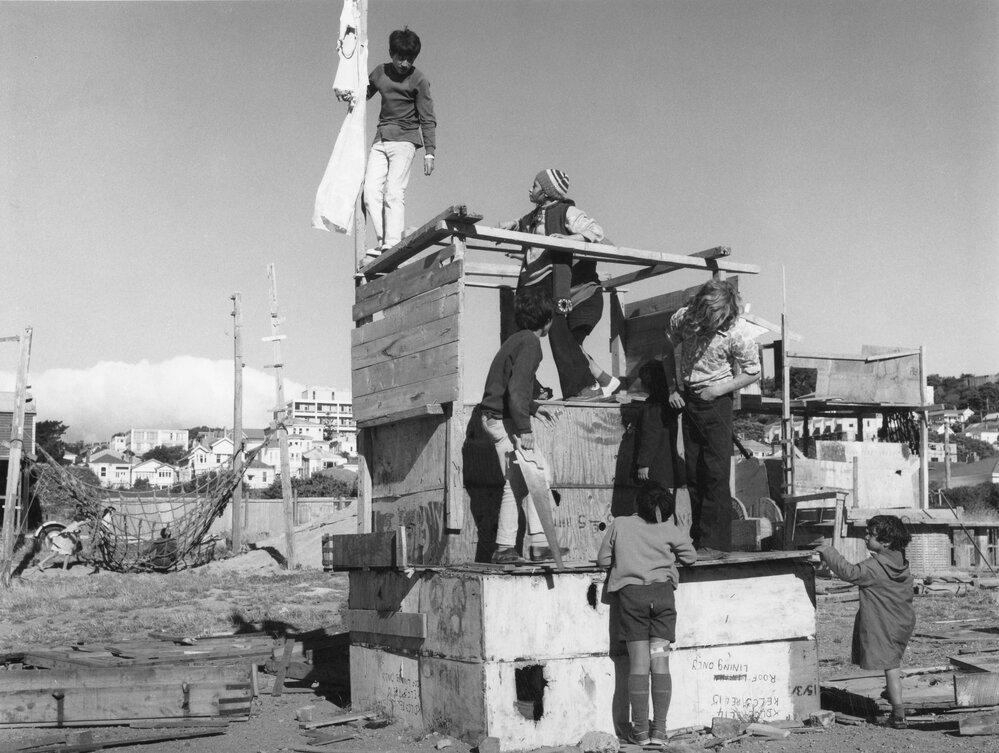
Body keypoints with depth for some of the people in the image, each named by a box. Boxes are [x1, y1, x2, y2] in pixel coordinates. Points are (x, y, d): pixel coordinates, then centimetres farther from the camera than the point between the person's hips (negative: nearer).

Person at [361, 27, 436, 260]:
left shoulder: (418, 81, -4)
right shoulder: (380, 72, 11)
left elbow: (427, 119, -4)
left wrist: (430, 152, -11)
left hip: (404, 139, -5)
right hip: (381, 140, 5)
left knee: (394, 192, -13)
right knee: (371, 191, -6)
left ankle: (393, 245, -13)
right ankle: (382, 241, -1)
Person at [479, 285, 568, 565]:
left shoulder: (517, 340, 16)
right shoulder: (530, 342, -13)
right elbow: (516, 388, -23)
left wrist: (536, 408, 34)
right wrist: (524, 428, -25)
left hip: (499, 417, 10)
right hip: (501, 419, -10)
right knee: (516, 483, -7)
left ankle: (539, 543, 12)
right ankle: (504, 549, -2)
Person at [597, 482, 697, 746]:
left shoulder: (619, 525, 7)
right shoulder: (670, 531, 7)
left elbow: (603, 560, 9)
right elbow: (690, 556, 16)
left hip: (631, 593, 0)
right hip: (662, 593, 1)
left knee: (639, 663, 2)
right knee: (661, 662, 3)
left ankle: (640, 729, 3)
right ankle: (659, 729, 2)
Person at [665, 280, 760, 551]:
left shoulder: (738, 332, -20)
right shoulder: (682, 318, -10)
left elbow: (753, 373, -7)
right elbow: (668, 352, 8)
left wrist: (719, 389, -16)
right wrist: (672, 388, 0)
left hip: (716, 400, -4)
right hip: (686, 398, 4)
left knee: (716, 472, -10)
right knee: (693, 471, 11)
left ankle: (716, 542, -6)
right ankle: (697, 538, 22)